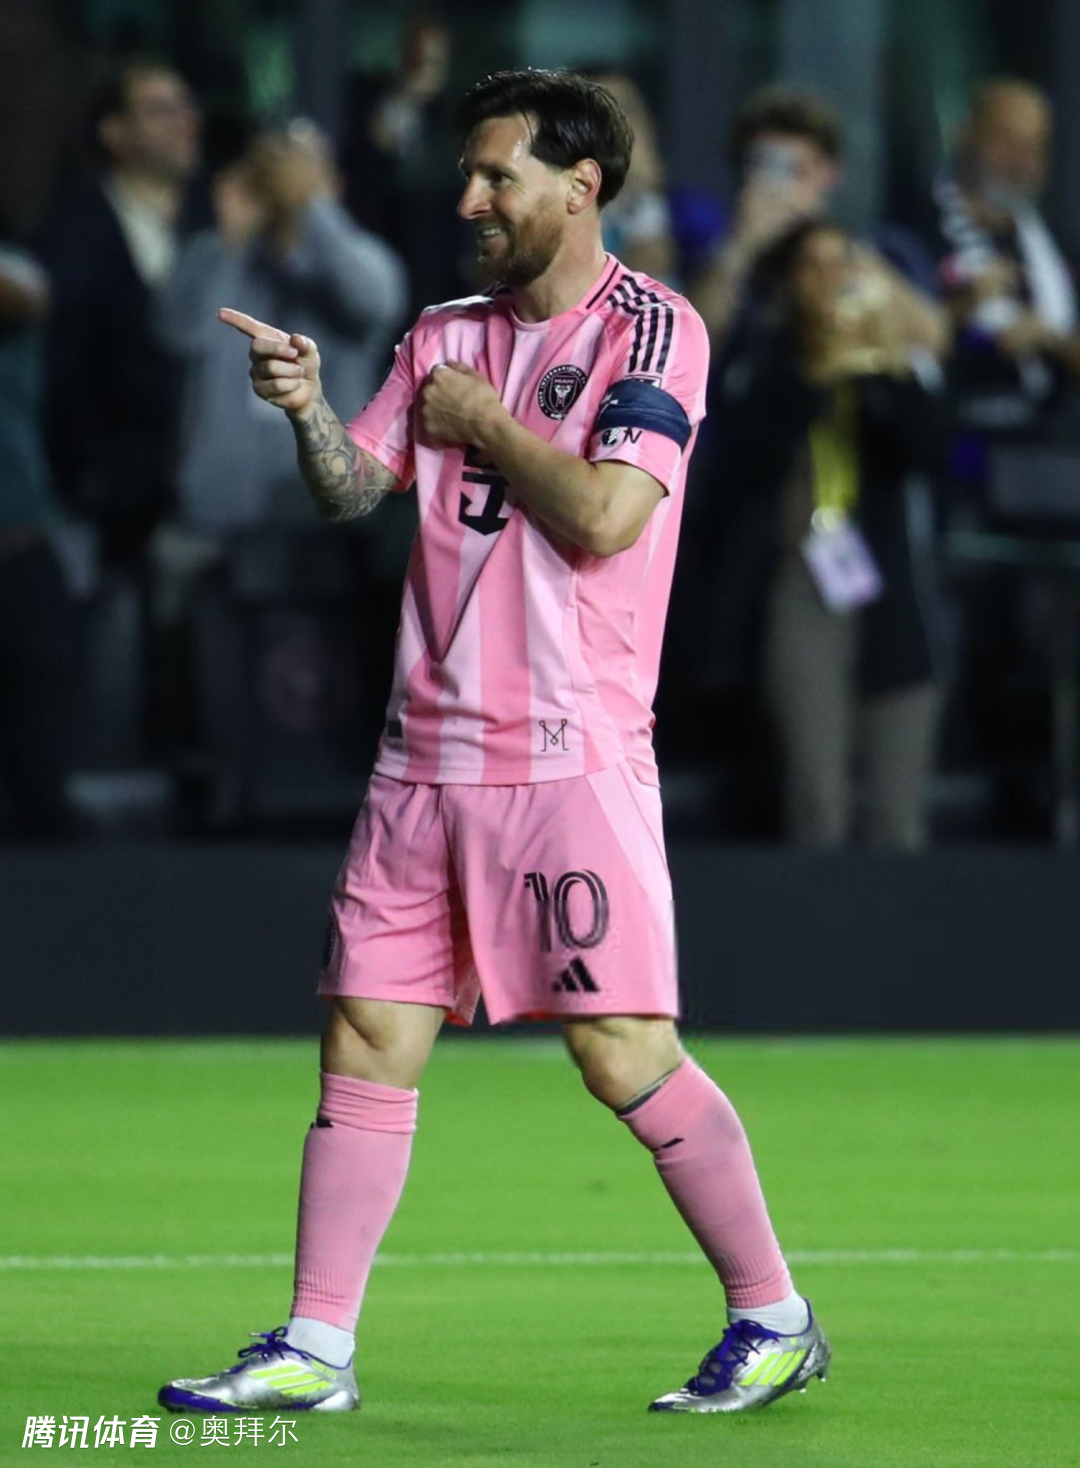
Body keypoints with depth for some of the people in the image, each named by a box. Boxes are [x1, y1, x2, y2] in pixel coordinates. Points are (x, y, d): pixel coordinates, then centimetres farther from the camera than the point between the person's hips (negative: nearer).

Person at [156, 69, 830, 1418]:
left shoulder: (652, 331, -5)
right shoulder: (446, 337, 15)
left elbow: (603, 515, -16)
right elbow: (350, 493, 10)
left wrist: (481, 421, -6)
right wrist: (306, 405, -9)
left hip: (572, 761, -6)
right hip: (426, 756, 6)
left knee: (624, 1056, -8)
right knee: (366, 1044, 3)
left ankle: (774, 1320, 5)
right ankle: (315, 1349, 8)